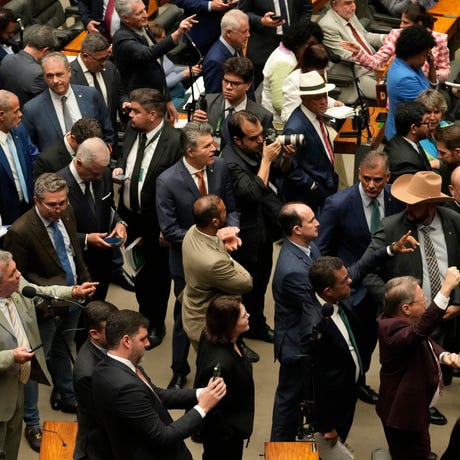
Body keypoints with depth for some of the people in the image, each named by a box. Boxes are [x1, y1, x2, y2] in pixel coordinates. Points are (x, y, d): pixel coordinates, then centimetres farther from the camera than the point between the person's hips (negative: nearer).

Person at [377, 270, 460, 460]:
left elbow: (425, 340, 14)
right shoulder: (394, 329, -33)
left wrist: (444, 355, -8)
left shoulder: (397, 320, -2)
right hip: (405, 414, -10)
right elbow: (422, 328, -54)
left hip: (412, 407, 10)